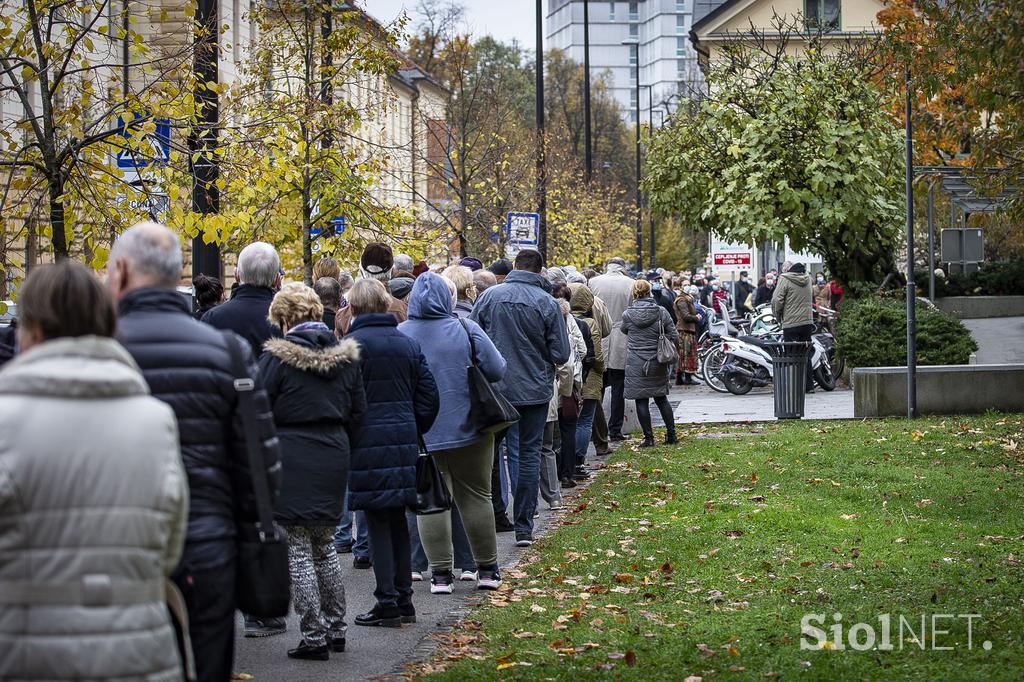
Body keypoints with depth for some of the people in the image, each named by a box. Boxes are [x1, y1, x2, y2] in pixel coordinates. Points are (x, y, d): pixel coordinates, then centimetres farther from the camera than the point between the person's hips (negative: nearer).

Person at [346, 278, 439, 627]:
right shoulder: (407, 343, 10)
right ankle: (404, 600, 16)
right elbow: (428, 392, 11)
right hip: (404, 438, 6)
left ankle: (387, 603, -1)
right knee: (398, 519, 13)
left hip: (367, 441, -6)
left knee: (377, 522, -1)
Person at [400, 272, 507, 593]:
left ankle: (441, 573, 3)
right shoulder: (466, 329, -7)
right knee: (476, 497, 10)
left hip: (420, 434, 0)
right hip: (469, 429, 0)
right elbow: (496, 371, -6)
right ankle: (487, 570, 16)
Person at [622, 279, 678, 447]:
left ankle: (648, 438, 4)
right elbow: (674, 336, -1)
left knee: (641, 401, 4)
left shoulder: (628, 314, -7)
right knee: (661, 398, 14)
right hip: (658, 363, 3)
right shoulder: (661, 312, -4)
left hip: (636, 364, -3)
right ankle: (671, 434, 15)